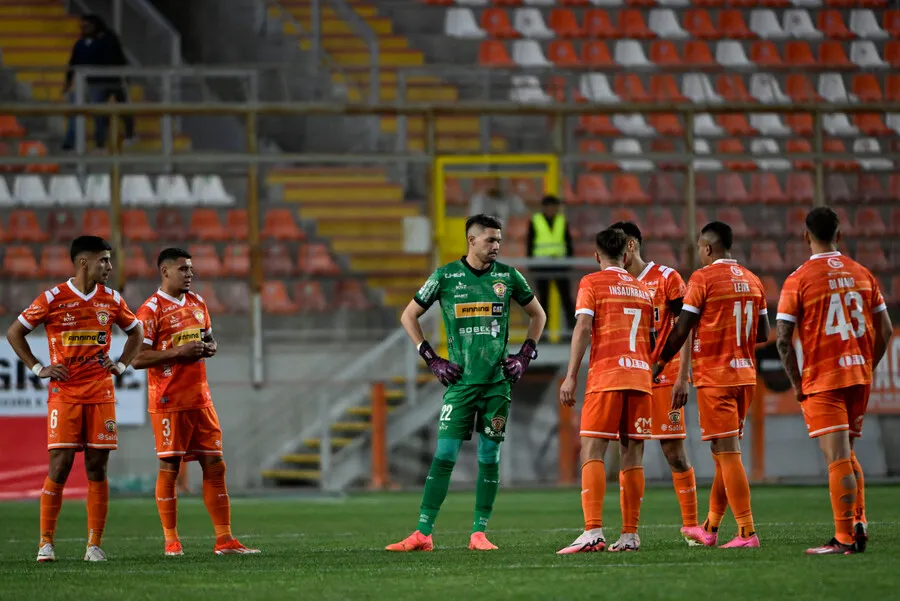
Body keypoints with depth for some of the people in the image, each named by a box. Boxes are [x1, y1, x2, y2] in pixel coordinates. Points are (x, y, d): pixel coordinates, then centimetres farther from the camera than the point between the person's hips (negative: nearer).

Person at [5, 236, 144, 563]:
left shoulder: (112, 300, 8)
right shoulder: (52, 299, -3)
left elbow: (136, 331, 25)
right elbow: (14, 333, 5)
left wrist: (121, 365, 11)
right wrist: (39, 369, -1)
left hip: (101, 394, 3)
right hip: (64, 394, -3)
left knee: (97, 467, 0)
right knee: (59, 466, -8)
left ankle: (95, 544, 3)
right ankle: (46, 542, -1)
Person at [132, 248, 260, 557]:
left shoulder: (197, 303, 14)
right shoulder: (151, 309, -8)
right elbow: (137, 358, -13)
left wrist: (210, 347, 3)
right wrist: (178, 351, -20)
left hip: (200, 400, 7)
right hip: (169, 401, -7)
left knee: (215, 467, 3)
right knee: (169, 468, -2)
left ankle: (224, 540, 5)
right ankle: (171, 541, 5)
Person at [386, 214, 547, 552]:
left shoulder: (508, 277, 5)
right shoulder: (445, 276, 0)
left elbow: (537, 315, 20)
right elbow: (409, 316, 10)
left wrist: (525, 356, 8)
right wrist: (432, 359, 3)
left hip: (498, 381, 2)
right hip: (460, 381, -2)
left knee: (490, 457, 2)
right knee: (444, 454, -7)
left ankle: (479, 533, 7)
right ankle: (423, 534, -7)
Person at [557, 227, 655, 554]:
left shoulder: (592, 283, 2)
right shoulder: (643, 290, 18)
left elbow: (583, 327, -9)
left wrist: (571, 376, -11)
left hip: (606, 378, -5)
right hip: (640, 378, 5)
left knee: (592, 452, -8)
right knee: (632, 455, 7)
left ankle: (593, 532, -21)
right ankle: (630, 535, 6)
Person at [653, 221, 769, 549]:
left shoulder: (703, 278, -9)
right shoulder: (752, 280, 11)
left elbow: (682, 330, -9)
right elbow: (763, 334, 15)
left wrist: (659, 363, 3)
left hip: (714, 376, -7)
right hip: (745, 375, 7)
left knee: (728, 452, -7)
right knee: (724, 451, 15)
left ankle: (747, 531, -13)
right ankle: (710, 529, 23)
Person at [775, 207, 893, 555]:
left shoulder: (798, 279, -6)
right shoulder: (862, 274, 7)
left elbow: (783, 338, -11)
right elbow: (885, 330, 8)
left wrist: (797, 383, -2)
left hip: (822, 381, -5)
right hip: (859, 376, 5)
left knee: (838, 458, -7)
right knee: (847, 454, 19)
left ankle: (844, 538, -9)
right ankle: (858, 524, 10)